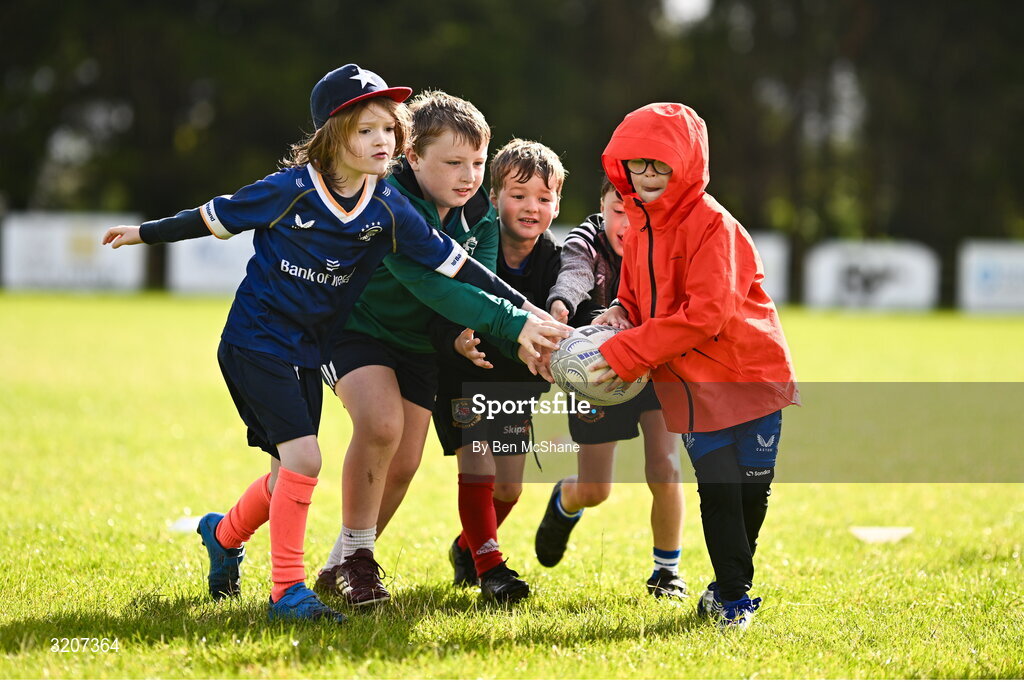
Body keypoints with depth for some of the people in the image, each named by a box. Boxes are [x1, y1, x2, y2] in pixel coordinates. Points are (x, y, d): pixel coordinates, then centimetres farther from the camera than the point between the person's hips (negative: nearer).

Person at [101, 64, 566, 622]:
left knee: (292, 472, 11)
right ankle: (287, 590, -9)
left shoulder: (387, 210, -8)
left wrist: (523, 316, -13)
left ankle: (223, 535, 41)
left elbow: (455, 264, -8)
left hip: (307, 353, 6)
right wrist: (146, 234, 7)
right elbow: (215, 217, -3)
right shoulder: (291, 191, -18)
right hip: (253, 341, -6)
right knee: (302, 457, -18)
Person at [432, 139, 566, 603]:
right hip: (464, 377, -4)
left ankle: (468, 548, 33)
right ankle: (489, 566, -5)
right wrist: (458, 341, -49)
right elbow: (437, 316, -28)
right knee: (477, 466, -16)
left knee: (509, 486, 7)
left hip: (517, 382, 4)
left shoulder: (554, 261, -13)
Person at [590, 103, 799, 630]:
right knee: (717, 490, -2)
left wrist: (628, 355, -26)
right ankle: (732, 595, 7)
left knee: (751, 488, 4)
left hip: (749, 375, -5)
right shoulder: (639, 230, 8)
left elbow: (706, 313, -25)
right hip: (690, 387, 5)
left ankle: (730, 589, 22)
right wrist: (620, 318, -7)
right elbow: (638, 300, 19)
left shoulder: (711, 225, -17)